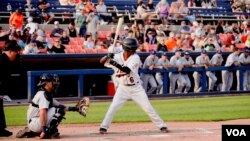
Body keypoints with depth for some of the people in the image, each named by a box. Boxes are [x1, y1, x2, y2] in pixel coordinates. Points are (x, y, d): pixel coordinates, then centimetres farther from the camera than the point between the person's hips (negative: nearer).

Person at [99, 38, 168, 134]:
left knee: (147, 107, -2)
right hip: (123, 88, 1)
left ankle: (161, 126, 7)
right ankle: (103, 127, 3)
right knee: (113, 107, -10)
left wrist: (114, 63, -40)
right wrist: (108, 56, -33)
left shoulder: (135, 58, -15)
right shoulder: (117, 57, -8)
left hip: (136, 88, -1)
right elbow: (102, 61, -13)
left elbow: (127, 70, -29)